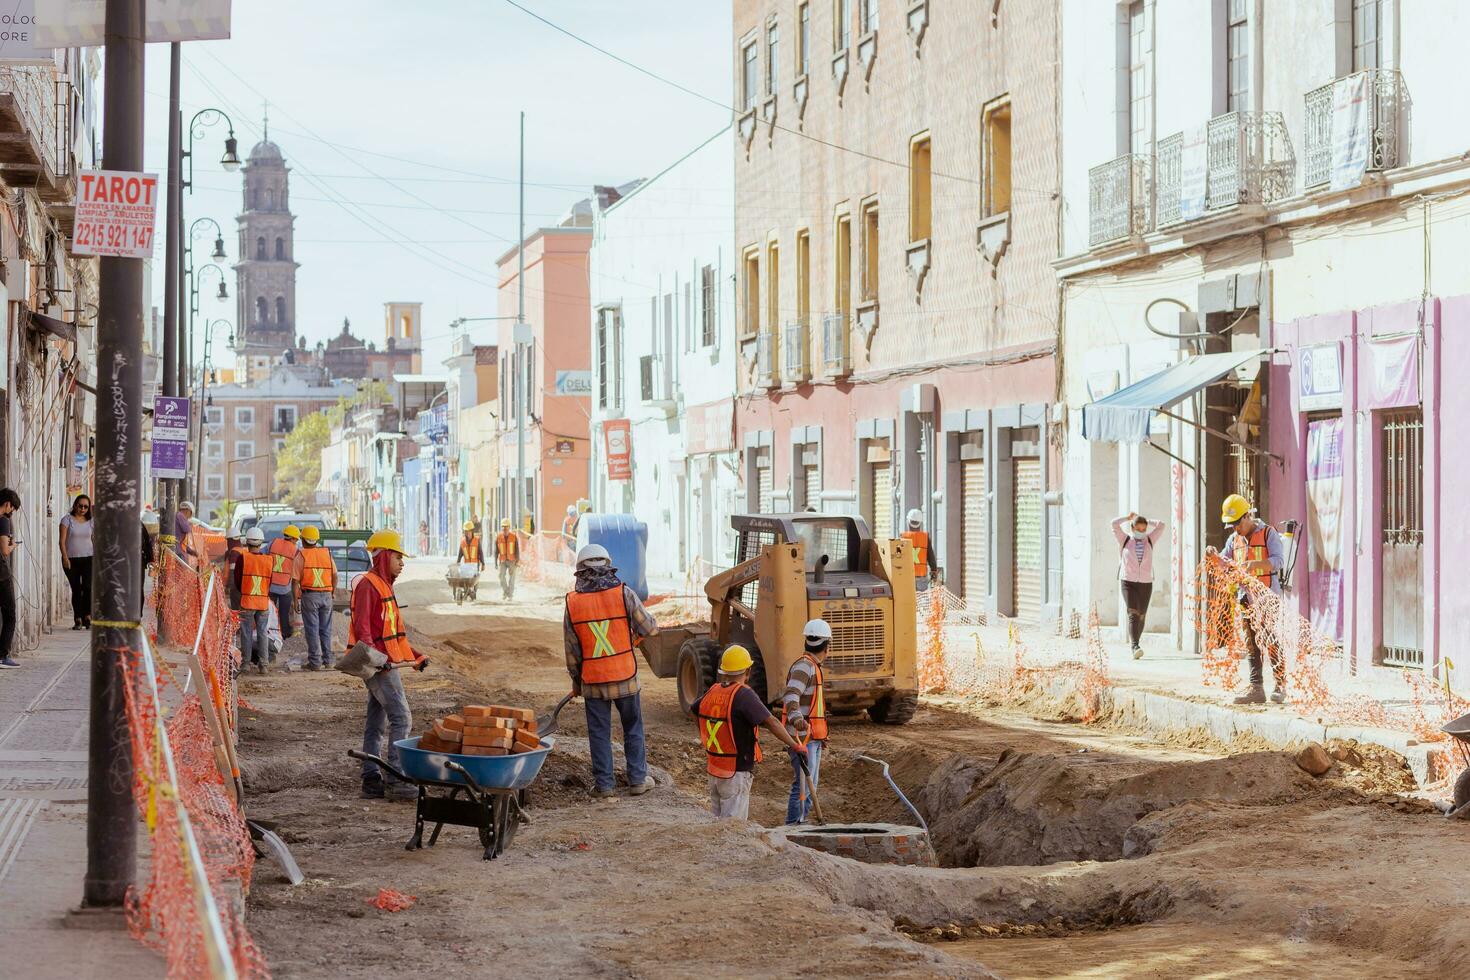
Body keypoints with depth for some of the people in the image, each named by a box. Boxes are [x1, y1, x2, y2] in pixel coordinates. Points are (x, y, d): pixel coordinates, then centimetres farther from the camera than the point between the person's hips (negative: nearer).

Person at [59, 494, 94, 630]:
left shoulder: (91, 522, 10)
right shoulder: (67, 520, 1)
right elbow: (62, 541, -3)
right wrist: (65, 557, -12)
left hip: (88, 559, 1)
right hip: (71, 559, -1)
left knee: (88, 587, -14)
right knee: (76, 589, 1)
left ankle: (87, 616, -7)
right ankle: (78, 619, 6)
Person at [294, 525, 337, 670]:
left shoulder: (301, 556, -5)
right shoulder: (327, 553, 7)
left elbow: (296, 579, -8)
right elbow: (335, 575, 10)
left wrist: (296, 599, -4)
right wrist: (332, 592, 19)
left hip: (309, 595, -4)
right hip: (326, 595, 4)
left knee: (312, 629, 0)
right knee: (325, 629, 13)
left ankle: (315, 661, -1)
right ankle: (327, 660, 16)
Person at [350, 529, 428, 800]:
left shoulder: (384, 586, 21)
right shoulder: (367, 585, -11)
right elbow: (362, 627, -21)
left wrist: (415, 657, 26)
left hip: (387, 663, 10)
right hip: (378, 664, -10)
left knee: (377, 724, 10)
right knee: (401, 718, -13)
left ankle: (372, 781, 12)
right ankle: (395, 781, -14)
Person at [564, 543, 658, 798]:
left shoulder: (573, 603, -5)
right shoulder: (623, 594, -11)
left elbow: (572, 650, 1)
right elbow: (649, 628, -6)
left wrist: (576, 681, 14)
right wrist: (652, 623, 19)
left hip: (593, 681, 1)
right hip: (625, 677, -1)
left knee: (599, 732, 10)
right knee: (633, 729, 14)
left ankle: (603, 784, 12)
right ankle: (637, 780, 18)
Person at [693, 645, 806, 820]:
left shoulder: (713, 691, 3)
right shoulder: (744, 695, -20)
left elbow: (695, 711, 23)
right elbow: (772, 723, -25)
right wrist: (795, 746, -18)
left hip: (713, 770, 7)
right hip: (737, 774, -7)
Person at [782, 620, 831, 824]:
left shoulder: (812, 666, 20)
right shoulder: (804, 666, -14)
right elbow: (791, 696, -29)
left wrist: (819, 734, 38)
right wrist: (796, 718, -48)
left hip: (812, 738, 10)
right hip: (802, 737, -10)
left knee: (811, 784, 15)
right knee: (803, 785, -13)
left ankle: (799, 825, 20)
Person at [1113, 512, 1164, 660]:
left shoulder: (1150, 540, 10)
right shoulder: (1125, 540, 4)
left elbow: (1161, 525, 3)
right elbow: (1115, 524, -6)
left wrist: (1143, 520, 9)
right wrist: (1128, 518, 8)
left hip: (1146, 583, 3)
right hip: (1128, 582, -3)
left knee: (1141, 616, 10)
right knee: (1133, 614, -18)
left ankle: (1136, 642, 30)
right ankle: (1135, 647, -28)